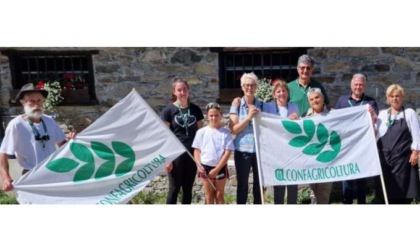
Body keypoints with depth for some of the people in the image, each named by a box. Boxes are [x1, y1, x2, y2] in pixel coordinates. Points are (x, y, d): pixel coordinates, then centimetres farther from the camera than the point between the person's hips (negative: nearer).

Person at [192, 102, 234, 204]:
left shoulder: (225, 133, -4)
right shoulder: (201, 132, 0)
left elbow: (227, 152, -8)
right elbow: (197, 151, 3)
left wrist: (217, 169, -13)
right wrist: (199, 166, -11)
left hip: (220, 168, -1)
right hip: (206, 167, 1)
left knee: (219, 195, 10)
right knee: (209, 195, 10)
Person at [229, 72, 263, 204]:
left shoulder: (262, 105, 5)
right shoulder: (237, 105, -2)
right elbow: (233, 129, -8)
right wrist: (249, 117, -16)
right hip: (242, 150, -2)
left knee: (259, 184, 11)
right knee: (242, 185, 6)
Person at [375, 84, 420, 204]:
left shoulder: (409, 113, 4)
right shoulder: (382, 114, 13)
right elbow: (376, 134, 10)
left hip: (403, 158, -3)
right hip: (385, 157, 3)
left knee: (403, 189, -2)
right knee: (387, 189, 5)